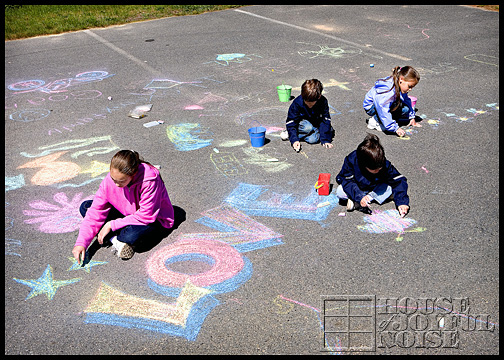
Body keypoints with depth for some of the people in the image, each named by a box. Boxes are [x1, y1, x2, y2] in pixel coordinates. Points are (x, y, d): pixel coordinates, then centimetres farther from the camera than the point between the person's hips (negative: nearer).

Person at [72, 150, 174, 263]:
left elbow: (146, 217, -30)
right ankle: (115, 241, -18)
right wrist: (81, 243, -22)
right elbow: (95, 212, -15)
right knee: (85, 207, -8)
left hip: (155, 220, -6)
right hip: (127, 214, 6)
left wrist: (112, 225, -26)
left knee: (130, 235, -39)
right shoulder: (110, 179, -19)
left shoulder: (149, 181, -34)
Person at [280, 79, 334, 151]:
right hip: (302, 123, -2)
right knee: (308, 128, -36)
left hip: (316, 124, 2)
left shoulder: (323, 102, -21)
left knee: (313, 139, -29)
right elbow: (291, 122, -22)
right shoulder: (297, 103, -25)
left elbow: (325, 121, -16)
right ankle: (291, 133, -10)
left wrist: (325, 140, -22)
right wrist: (294, 140, -34)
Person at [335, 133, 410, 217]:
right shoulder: (351, 161, -31)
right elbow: (347, 182, -30)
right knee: (340, 192, -31)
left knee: (388, 188, -29)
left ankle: (356, 203, -26)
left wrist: (402, 202, -33)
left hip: (374, 188, 3)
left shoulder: (385, 164, -26)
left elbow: (399, 181, -22)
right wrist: (359, 196, -44)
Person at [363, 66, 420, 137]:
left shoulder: (400, 86, -10)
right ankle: (375, 120, -17)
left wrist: (412, 117, 8)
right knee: (398, 105, -30)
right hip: (371, 107, -8)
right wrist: (395, 128, -40)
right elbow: (384, 111, -40)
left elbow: (407, 100, 5)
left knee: (406, 109, -12)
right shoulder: (387, 90, -36)